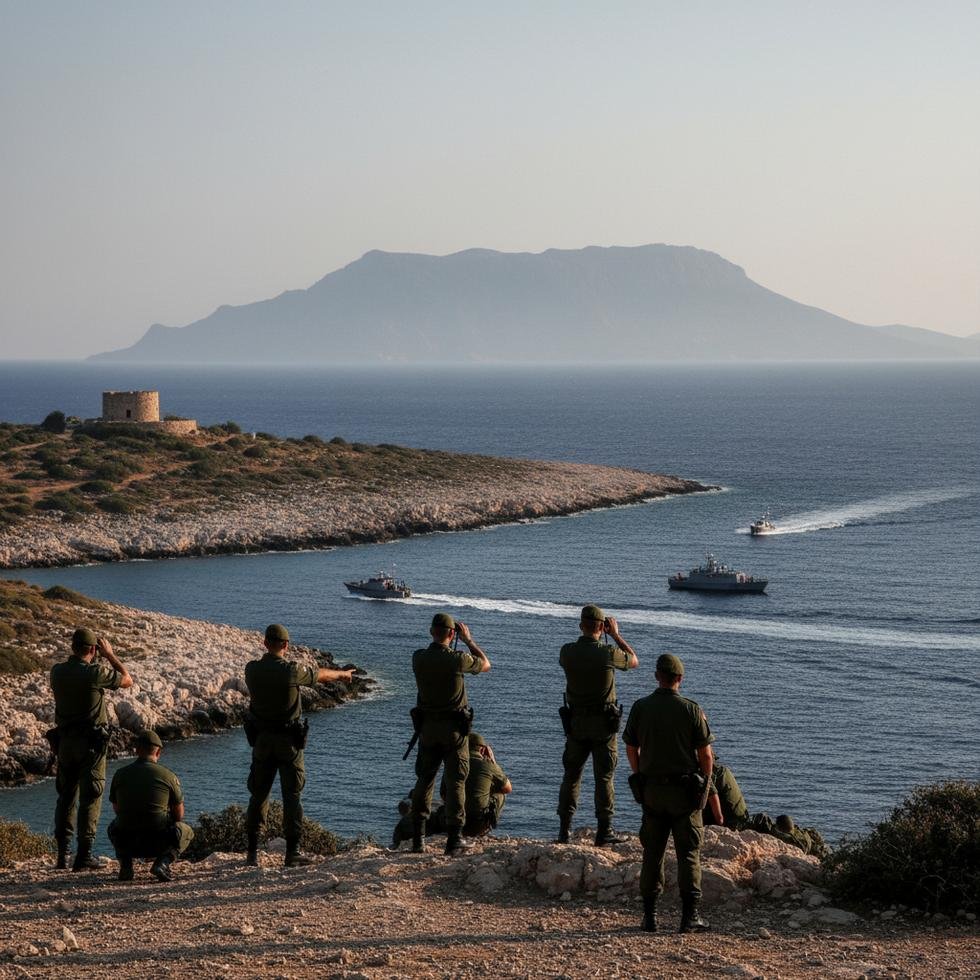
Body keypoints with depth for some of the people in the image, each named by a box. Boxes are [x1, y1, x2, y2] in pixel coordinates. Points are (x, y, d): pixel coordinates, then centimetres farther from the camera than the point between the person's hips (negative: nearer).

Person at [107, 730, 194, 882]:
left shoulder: (120, 774, 4)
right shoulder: (168, 776, -3)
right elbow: (179, 815, 7)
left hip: (126, 842, 3)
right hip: (158, 844, -3)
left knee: (114, 827, 38)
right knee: (186, 831, 28)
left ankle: (125, 866, 11)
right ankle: (163, 861, -1)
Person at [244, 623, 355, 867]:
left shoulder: (252, 669, -5)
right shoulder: (292, 671, -15)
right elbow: (321, 675, 4)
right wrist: (342, 674, 27)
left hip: (261, 740, 3)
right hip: (289, 742, -3)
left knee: (258, 795, 11)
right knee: (291, 796, 3)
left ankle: (252, 853, 11)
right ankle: (292, 852, 0)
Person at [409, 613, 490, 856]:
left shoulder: (418, 658, -6)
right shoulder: (458, 659, -16)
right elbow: (486, 664, 4)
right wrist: (468, 639, 11)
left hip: (427, 727, 3)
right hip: (455, 727, -3)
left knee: (424, 780, 14)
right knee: (455, 782, 4)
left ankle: (418, 838, 12)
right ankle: (454, 838, 0)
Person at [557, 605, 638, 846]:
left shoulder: (567, 652, -7)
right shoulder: (608, 653, -15)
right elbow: (634, 661, 5)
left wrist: (586, 635, 19)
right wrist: (616, 635, 12)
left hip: (575, 724, 3)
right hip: (604, 724, -3)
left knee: (571, 776, 12)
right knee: (604, 777, 4)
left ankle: (564, 830, 12)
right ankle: (604, 832, 4)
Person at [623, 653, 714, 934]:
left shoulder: (640, 708, -2)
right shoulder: (691, 710, -9)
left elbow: (631, 750, 7)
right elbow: (706, 755, -7)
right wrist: (704, 784, 9)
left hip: (651, 791, 2)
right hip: (684, 791, -2)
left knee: (652, 852, 10)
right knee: (688, 853, 3)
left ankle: (649, 915, 11)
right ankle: (690, 915, 0)